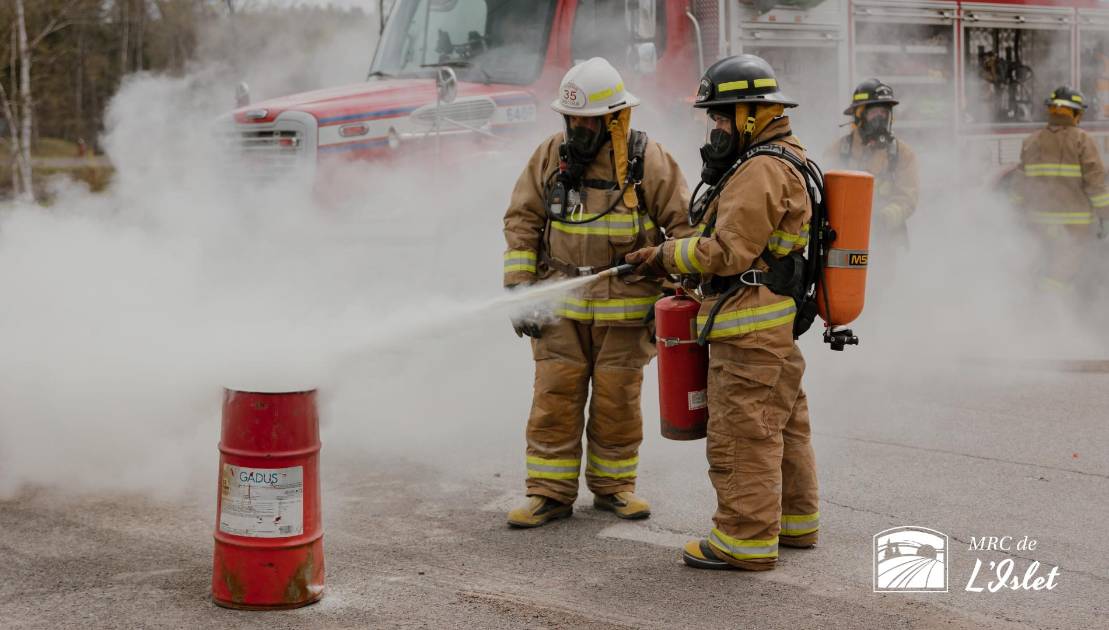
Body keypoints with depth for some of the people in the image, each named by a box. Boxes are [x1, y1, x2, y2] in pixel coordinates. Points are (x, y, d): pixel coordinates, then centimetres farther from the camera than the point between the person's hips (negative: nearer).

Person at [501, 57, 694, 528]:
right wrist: (519, 290, -2)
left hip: (624, 307, -2)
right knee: (554, 398, 0)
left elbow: (683, 226, -1)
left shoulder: (648, 161, -6)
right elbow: (521, 223, 5)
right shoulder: (551, 155, 1)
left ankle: (613, 485, 22)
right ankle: (550, 492, 8)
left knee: (617, 400, 7)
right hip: (561, 305, 2)